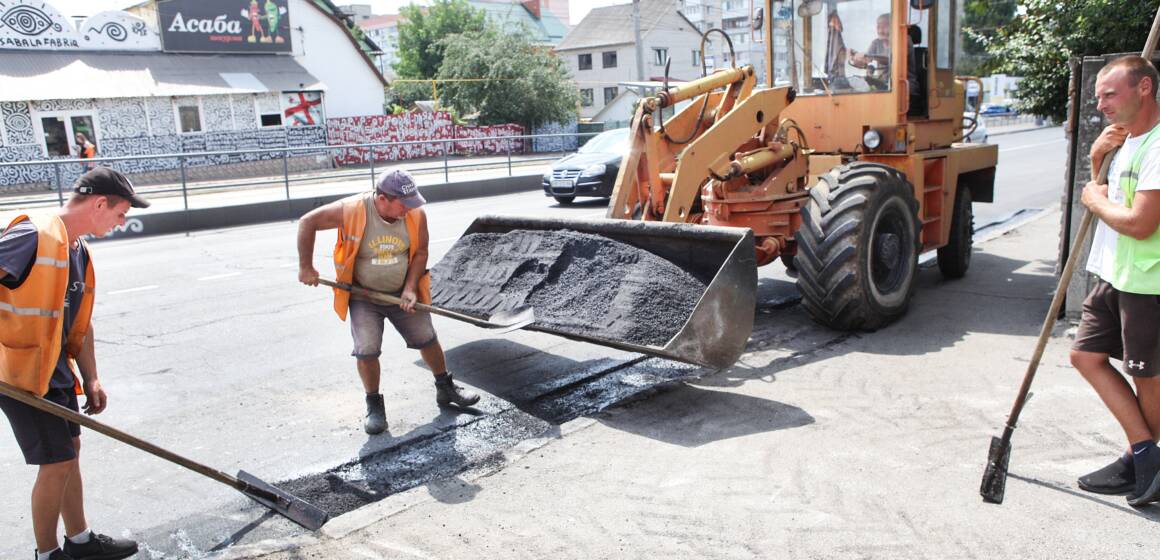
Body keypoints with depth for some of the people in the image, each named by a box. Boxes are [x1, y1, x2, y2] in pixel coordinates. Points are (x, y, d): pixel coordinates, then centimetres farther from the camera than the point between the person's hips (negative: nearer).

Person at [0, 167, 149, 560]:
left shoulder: (79, 251, 8)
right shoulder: (32, 236, -20)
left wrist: (90, 379, 11)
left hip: (57, 373, 9)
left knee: (69, 451, 18)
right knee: (57, 464, -2)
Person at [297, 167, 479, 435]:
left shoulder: (417, 215, -17)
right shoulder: (351, 211, -25)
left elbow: (420, 252, -5)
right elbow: (307, 223, -16)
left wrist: (410, 288, -17)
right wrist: (306, 267, -13)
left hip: (402, 293, 3)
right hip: (363, 297, -2)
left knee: (428, 339, 9)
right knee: (366, 350, -11)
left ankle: (445, 388, 32)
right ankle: (374, 406, 12)